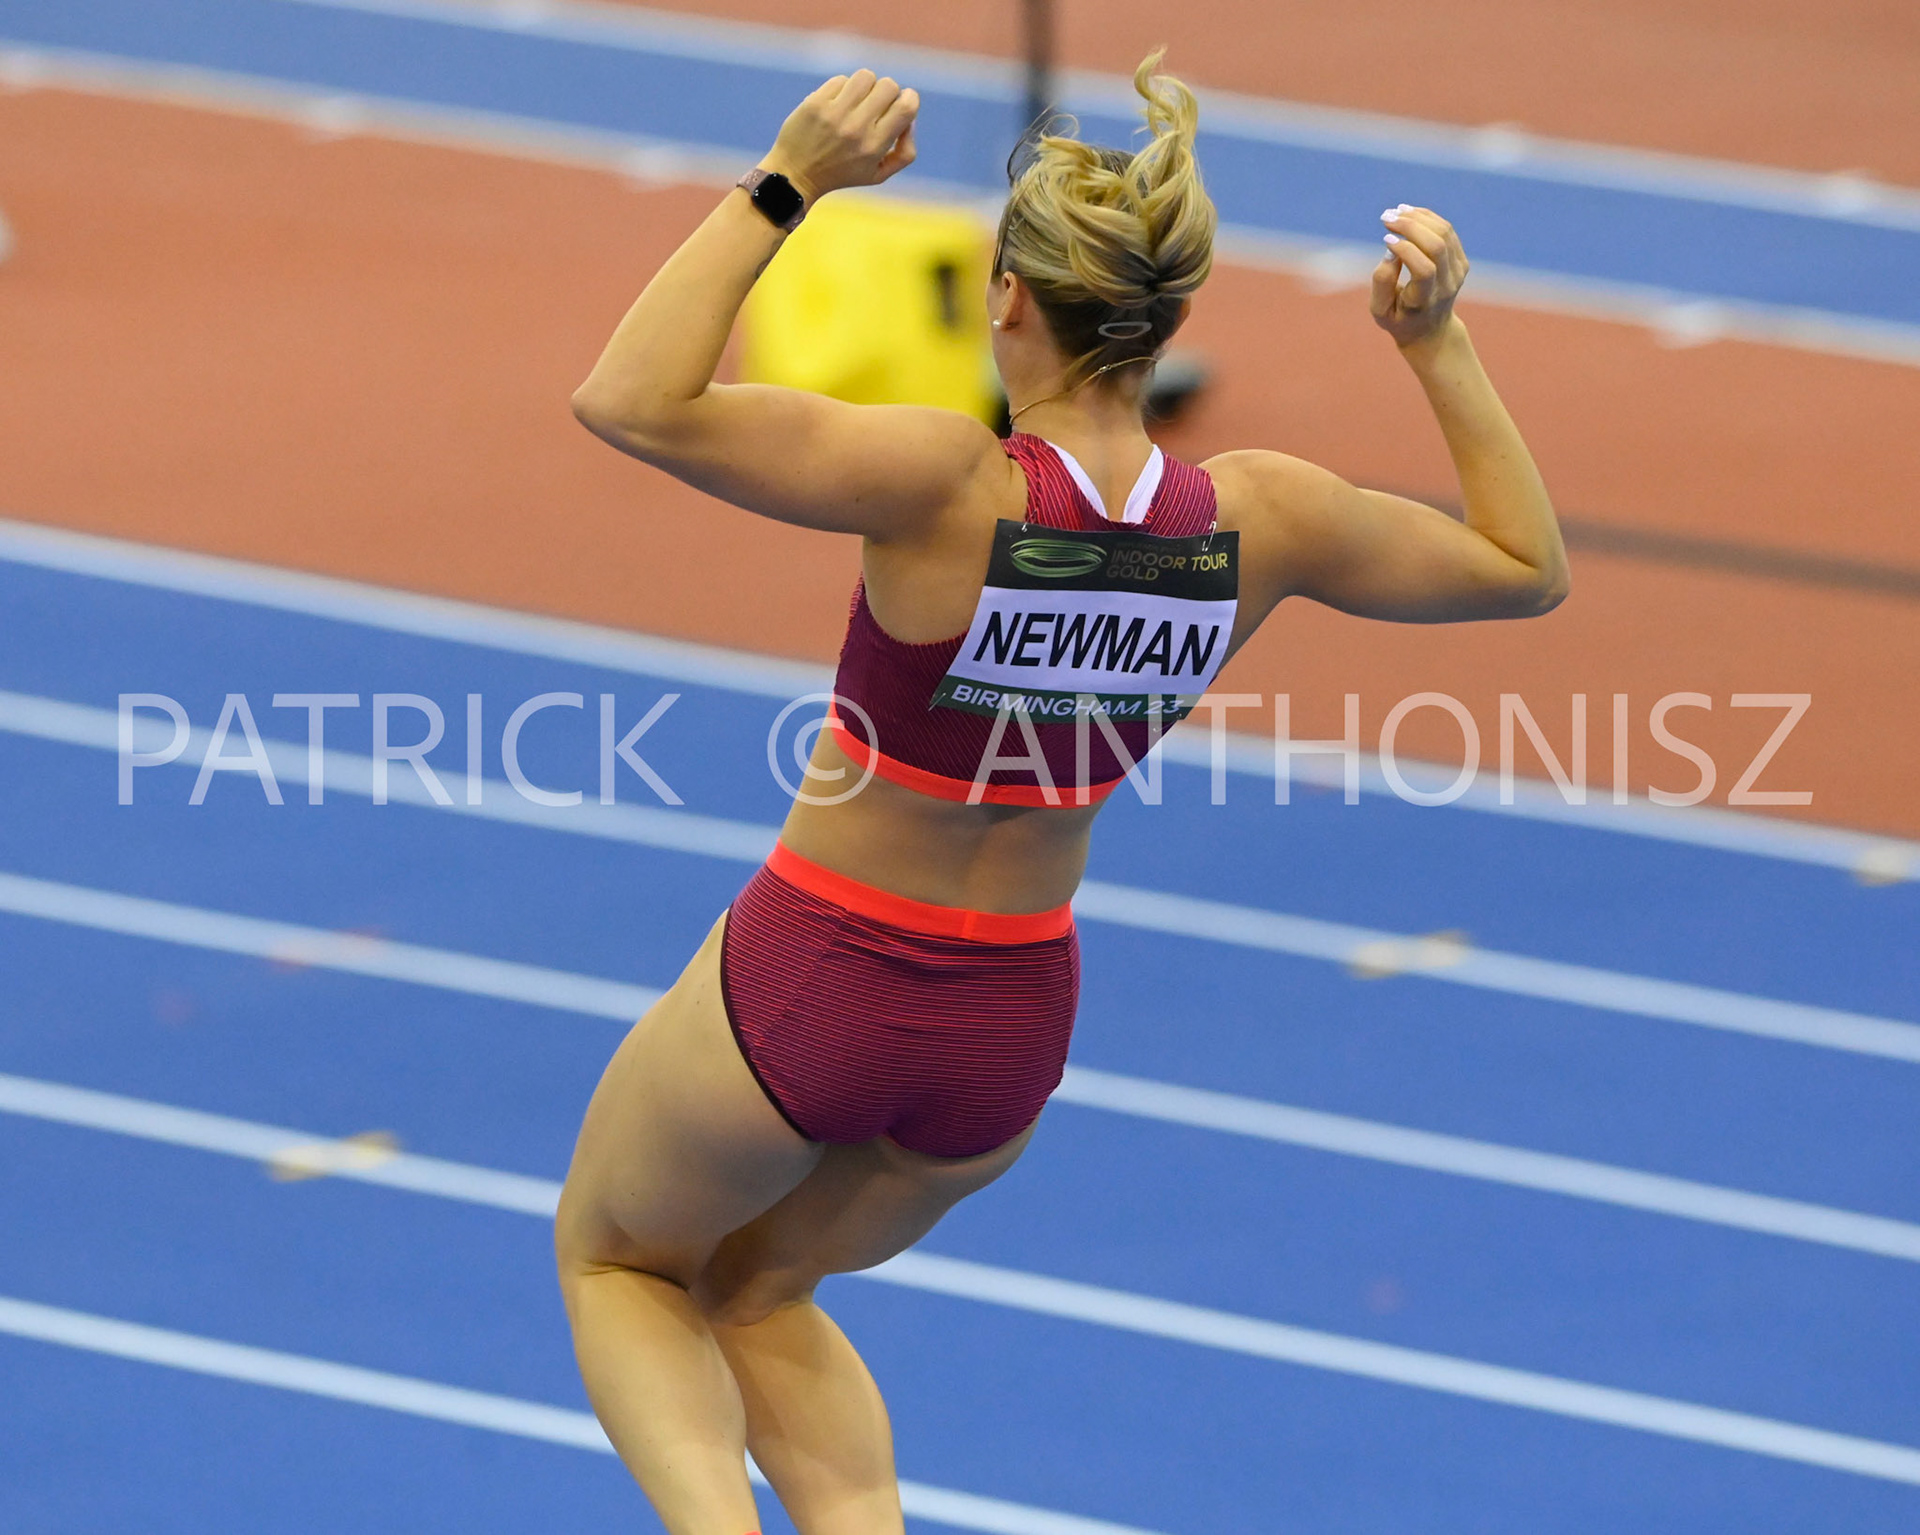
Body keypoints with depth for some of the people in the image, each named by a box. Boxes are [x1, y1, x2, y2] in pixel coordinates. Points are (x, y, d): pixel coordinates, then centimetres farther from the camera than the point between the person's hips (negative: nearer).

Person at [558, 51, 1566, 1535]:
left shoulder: (949, 485, -28)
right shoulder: (1256, 522, -14)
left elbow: (633, 402, -33)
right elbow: (1526, 567, 1)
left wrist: (784, 186, -30)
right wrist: (1441, 348, 0)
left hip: (809, 985, -5)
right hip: (1011, 1020, 5)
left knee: (616, 1263, 24)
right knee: (760, 1292, 31)